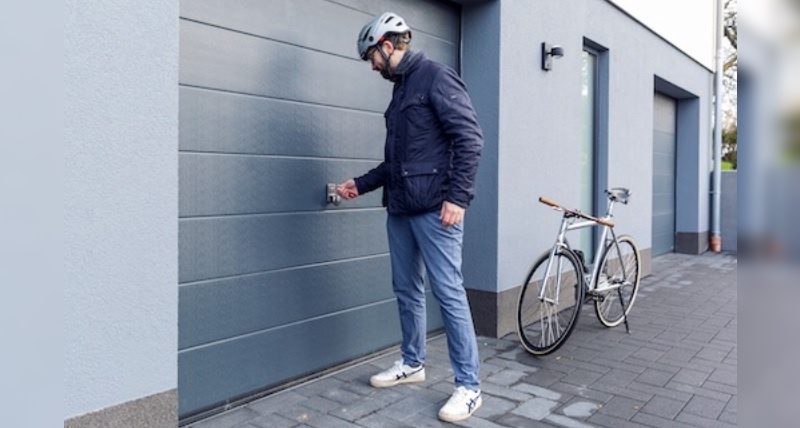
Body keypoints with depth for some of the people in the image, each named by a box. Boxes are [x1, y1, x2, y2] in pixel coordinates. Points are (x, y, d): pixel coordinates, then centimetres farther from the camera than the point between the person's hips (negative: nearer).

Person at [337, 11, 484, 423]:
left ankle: (469, 386, 4)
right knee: (406, 290, 14)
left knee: (449, 293, -6)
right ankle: (412, 363, 30)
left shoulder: (435, 76, -5)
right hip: (400, 209, 9)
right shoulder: (400, 89, 20)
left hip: (434, 208, -9)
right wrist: (360, 184, 24)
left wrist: (457, 196, -19)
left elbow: (470, 138, -14)